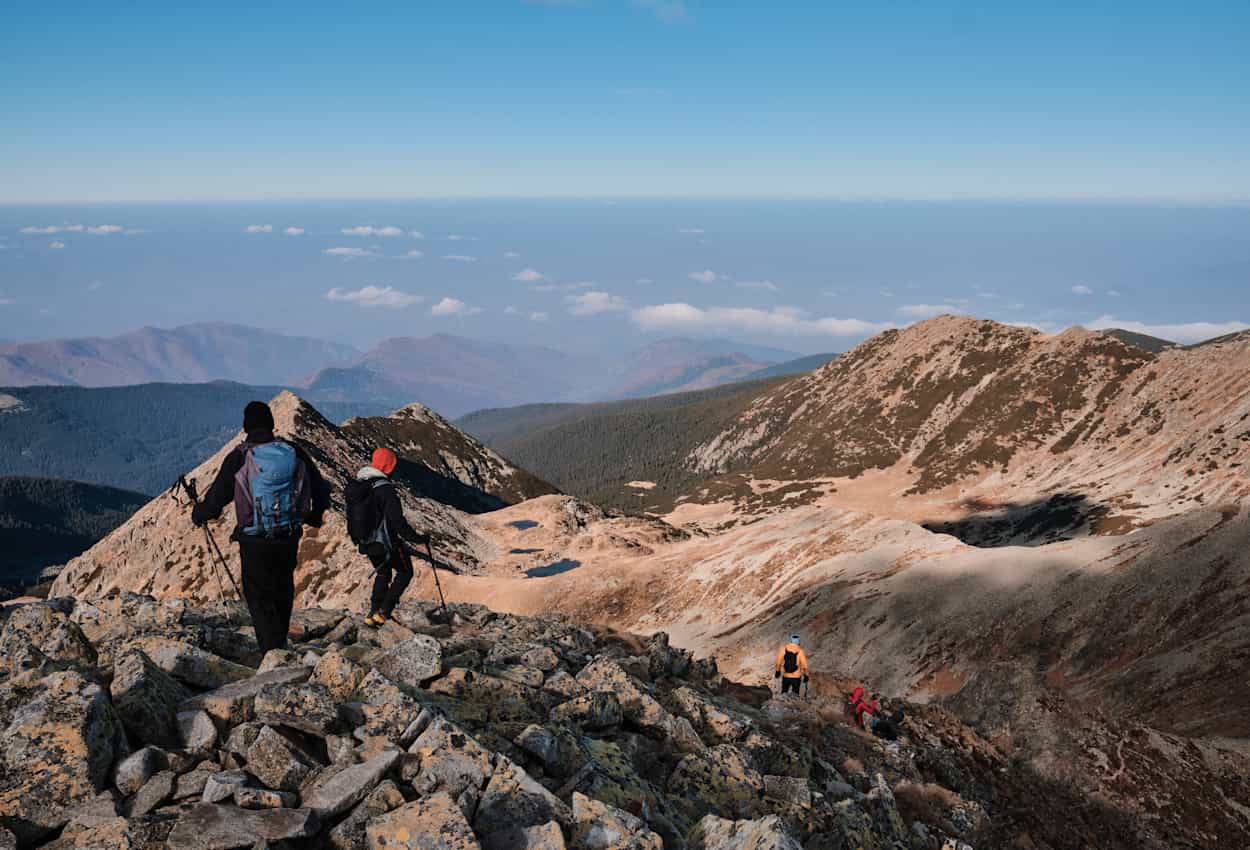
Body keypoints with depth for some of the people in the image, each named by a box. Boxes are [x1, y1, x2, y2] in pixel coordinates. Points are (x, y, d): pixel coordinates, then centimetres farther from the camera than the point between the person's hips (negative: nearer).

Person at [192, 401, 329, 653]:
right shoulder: (294, 452, -1)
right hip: (290, 539, 4)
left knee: (260, 597, 4)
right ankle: (280, 644, 36)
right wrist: (315, 516, 28)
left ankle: (274, 652, -7)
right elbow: (321, 491, 7)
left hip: (255, 542, -4)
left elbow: (215, 500, -5)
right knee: (283, 592, 21)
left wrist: (198, 514, 18)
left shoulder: (238, 458, -11)